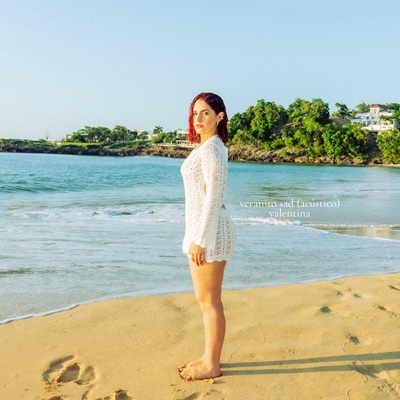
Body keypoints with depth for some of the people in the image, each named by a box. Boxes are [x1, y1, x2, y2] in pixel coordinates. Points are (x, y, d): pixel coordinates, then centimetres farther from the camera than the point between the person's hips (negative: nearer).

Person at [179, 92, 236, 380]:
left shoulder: (211, 148, -15)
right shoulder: (209, 147, 16)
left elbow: (213, 197, -20)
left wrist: (200, 240, -21)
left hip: (208, 231, -10)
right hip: (205, 229, 11)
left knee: (209, 301, 1)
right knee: (206, 299, 17)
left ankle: (211, 366, 15)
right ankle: (210, 358, 29)